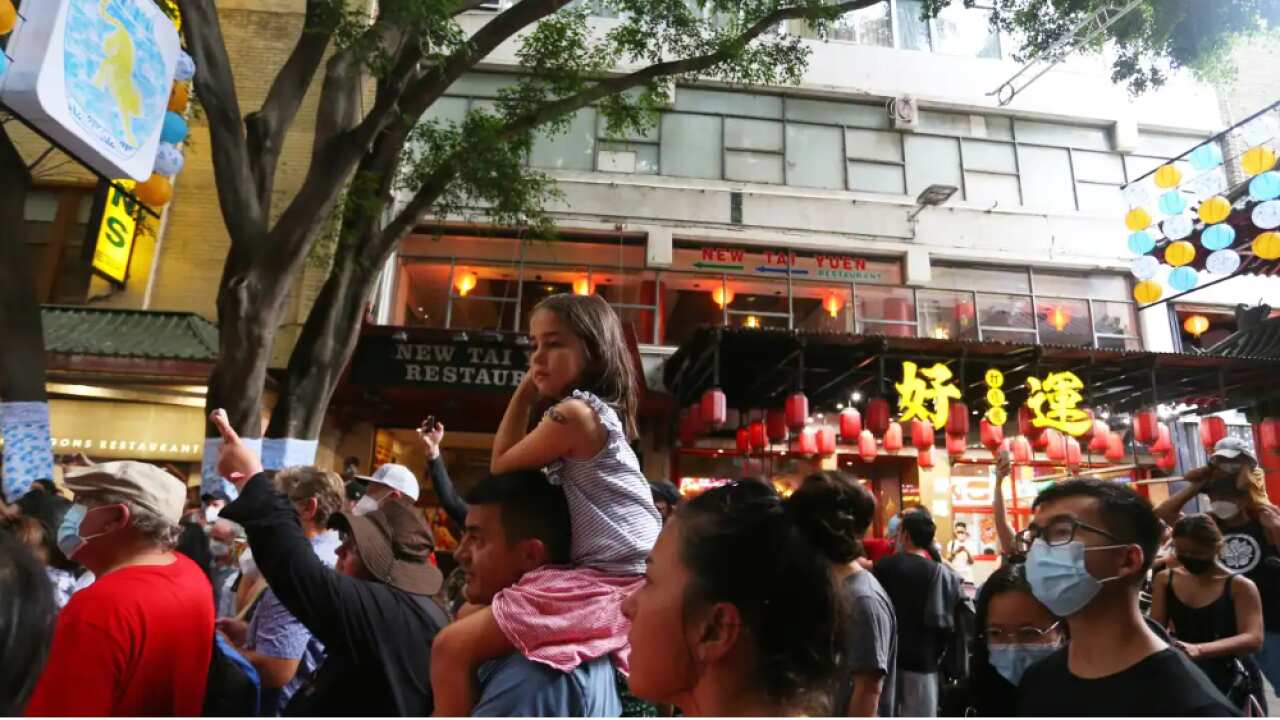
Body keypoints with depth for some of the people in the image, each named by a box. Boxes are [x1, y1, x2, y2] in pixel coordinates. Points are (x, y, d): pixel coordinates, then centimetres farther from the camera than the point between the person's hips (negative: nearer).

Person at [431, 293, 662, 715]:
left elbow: (500, 467, -1)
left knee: (452, 647, -14)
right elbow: (514, 463, 22)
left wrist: (524, 398, 5)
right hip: (608, 578, 11)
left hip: (607, 583, -11)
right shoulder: (597, 413, 16)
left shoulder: (574, 413, -15)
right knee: (472, 615, 24)